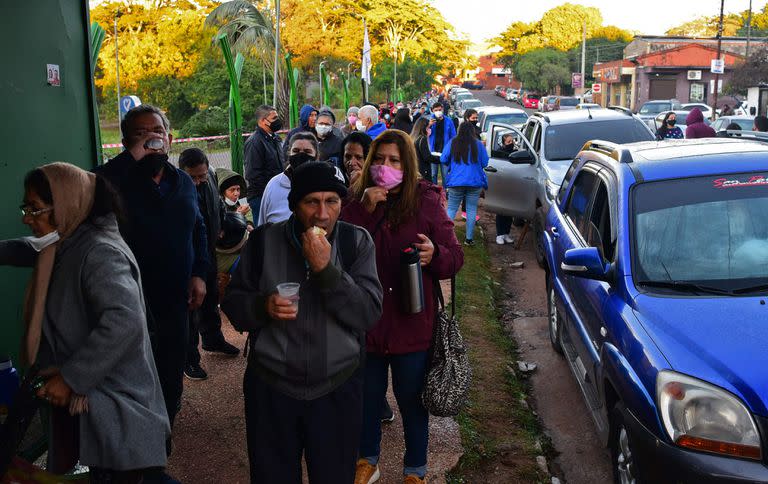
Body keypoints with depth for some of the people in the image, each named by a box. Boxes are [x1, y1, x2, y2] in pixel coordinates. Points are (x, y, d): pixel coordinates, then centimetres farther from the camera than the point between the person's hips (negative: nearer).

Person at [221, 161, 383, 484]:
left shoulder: (357, 242, -5)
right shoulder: (264, 240, -4)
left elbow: (369, 315, -14)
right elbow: (233, 303, 2)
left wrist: (326, 269, -25)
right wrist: (263, 306, -20)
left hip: (338, 388, 0)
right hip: (270, 385, 0)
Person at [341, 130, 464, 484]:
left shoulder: (426, 202, -5)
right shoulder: (356, 201, 1)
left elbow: (455, 258, -5)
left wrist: (434, 254, -27)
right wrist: (364, 210, -21)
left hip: (411, 322, -2)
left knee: (411, 400, 12)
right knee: (368, 396, 19)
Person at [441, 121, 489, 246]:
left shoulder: (452, 143, -1)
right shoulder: (478, 144, 0)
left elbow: (443, 159, 0)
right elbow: (484, 163, 4)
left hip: (455, 181, 0)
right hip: (475, 182, 0)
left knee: (451, 209, 7)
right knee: (471, 210, 7)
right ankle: (469, 238, 10)